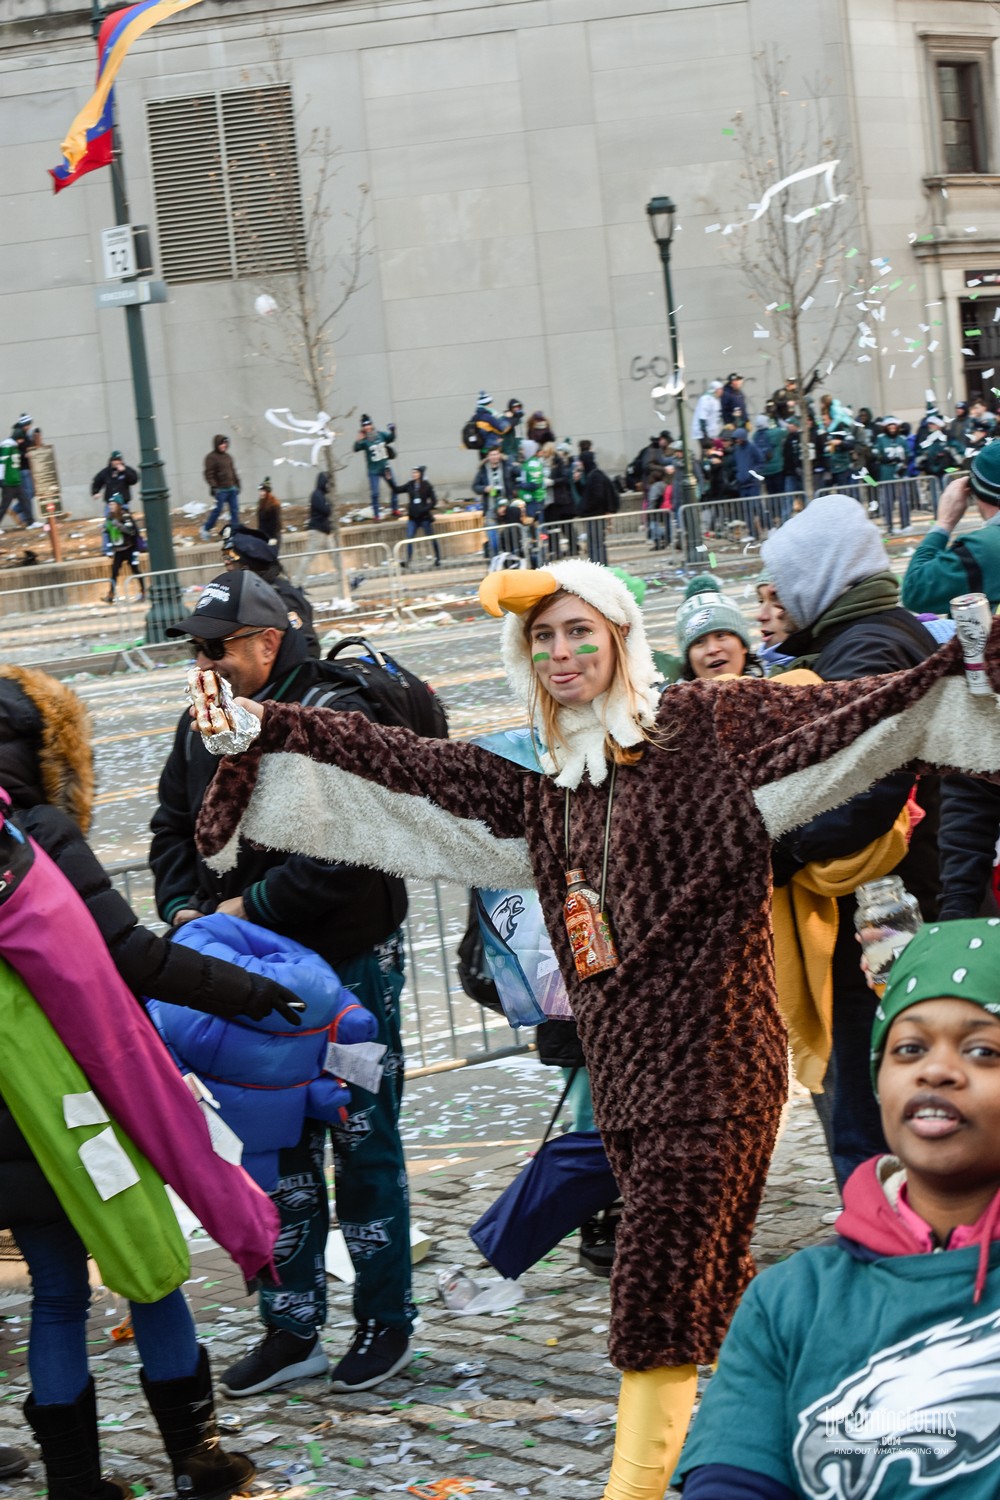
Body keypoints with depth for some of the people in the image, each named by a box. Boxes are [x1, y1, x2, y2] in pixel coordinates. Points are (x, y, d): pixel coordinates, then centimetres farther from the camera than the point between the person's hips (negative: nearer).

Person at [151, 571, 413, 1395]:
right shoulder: (203, 724, 8)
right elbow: (174, 826, 16)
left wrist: (253, 908, -21)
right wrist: (184, 906, -2)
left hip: (350, 960, -7)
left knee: (363, 1141, 3)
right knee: (278, 1147, 11)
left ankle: (386, 1322, 15)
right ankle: (293, 1330, 20)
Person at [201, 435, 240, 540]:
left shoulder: (228, 456, 12)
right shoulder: (211, 457, -9)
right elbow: (209, 474, -13)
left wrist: (237, 484, 18)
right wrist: (214, 487, -20)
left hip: (232, 488, 7)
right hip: (220, 490, -7)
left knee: (235, 510, 5)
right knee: (217, 510, -2)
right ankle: (205, 530, 14)